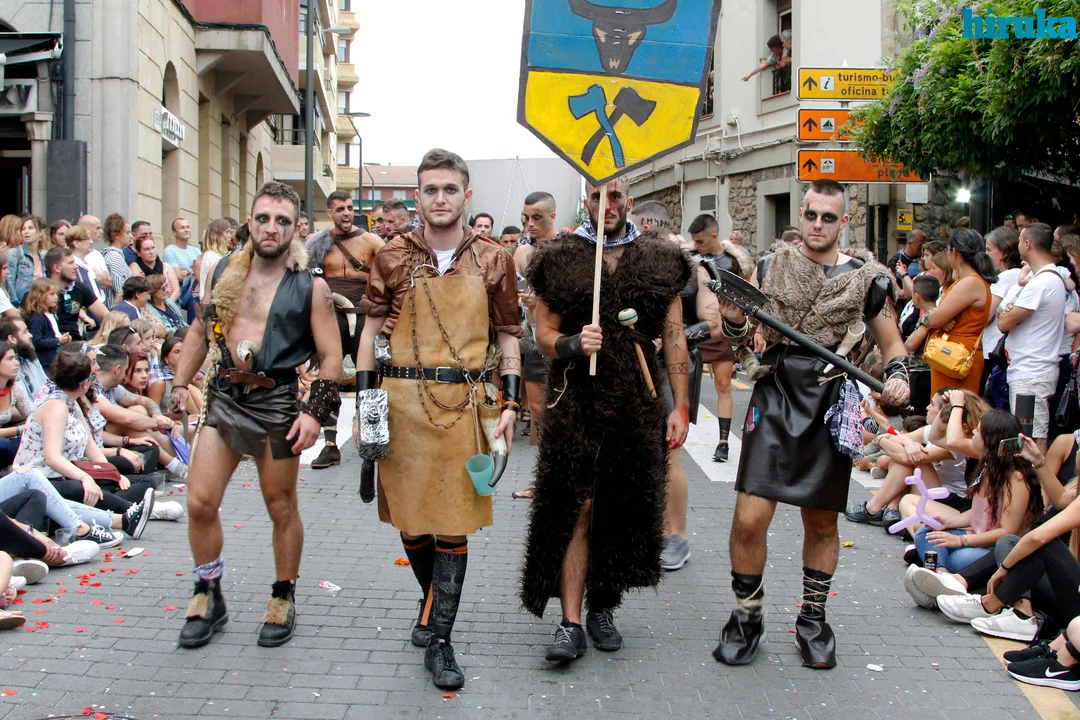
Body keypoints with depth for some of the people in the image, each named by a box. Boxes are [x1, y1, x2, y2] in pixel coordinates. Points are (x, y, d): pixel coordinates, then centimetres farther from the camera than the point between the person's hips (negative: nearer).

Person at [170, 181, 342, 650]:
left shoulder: (310, 287, -5)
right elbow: (200, 331, 19)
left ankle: (283, 599, 26)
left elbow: (331, 357, -5)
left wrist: (314, 412, -15)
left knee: (281, 508, 8)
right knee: (200, 503, 0)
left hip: (277, 401, -3)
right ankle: (208, 597, 20)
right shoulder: (224, 272, 8)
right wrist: (180, 383, 12)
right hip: (223, 397, 4)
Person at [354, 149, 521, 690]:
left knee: (454, 523, 0)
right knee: (411, 517, 10)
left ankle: (439, 640, 8)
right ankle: (432, 602, 37)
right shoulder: (395, 255, 3)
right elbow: (373, 327, 7)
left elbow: (507, 334, 8)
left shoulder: (491, 261, 3)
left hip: (464, 401, -1)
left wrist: (510, 403, 1)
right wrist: (364, 400, 1)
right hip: (404, 398, 1)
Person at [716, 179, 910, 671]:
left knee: (821, 522, 11)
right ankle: (747, 617, 12)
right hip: (775, 398, 0)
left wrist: (897, 374, -8)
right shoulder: (771, 267, 6)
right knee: (750, 519, -10)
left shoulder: (867, 278, 4)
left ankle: (812, 620, 30)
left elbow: (891, 341, 12)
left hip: (832, 407, 0)